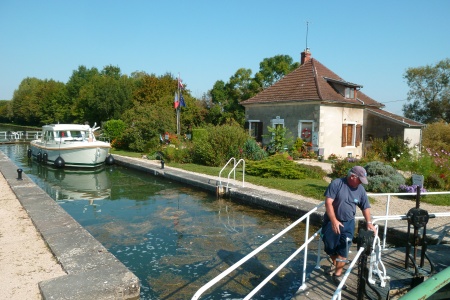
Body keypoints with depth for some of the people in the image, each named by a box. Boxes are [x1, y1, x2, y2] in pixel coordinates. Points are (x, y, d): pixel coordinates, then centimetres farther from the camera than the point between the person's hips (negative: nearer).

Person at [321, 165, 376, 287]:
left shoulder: (360, 189, -1)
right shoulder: (336, 183, -16)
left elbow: (365, 207, 9)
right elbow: (328, 202, -20)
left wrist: (369, 222, -4)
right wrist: (334, 220, -25)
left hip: (348, 223, 3)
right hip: (332, 221, -2)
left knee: (343, 250, 0)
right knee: (330, 247, 12)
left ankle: (337, 274, 14)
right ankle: (334, 263, 42)